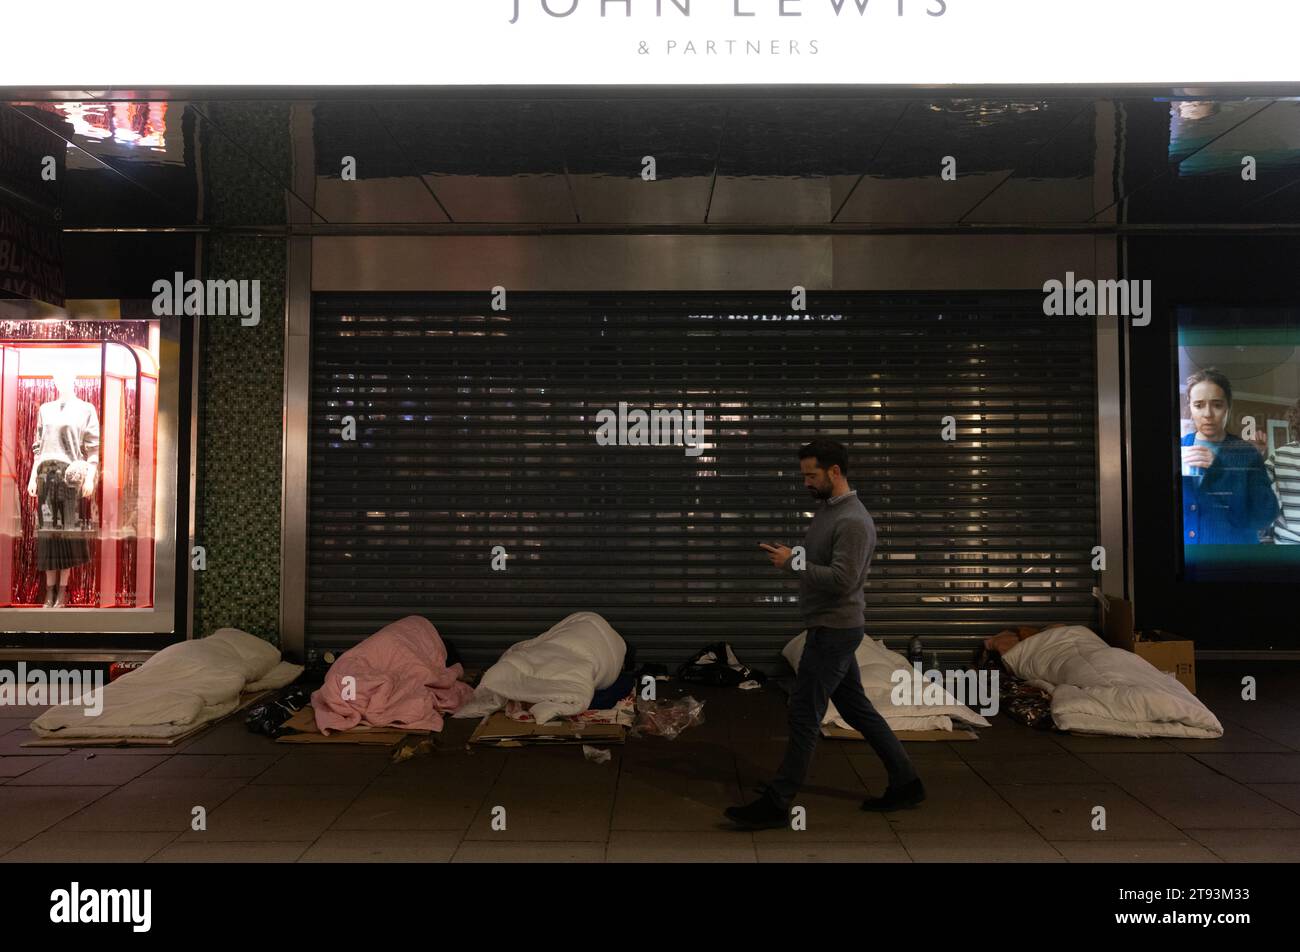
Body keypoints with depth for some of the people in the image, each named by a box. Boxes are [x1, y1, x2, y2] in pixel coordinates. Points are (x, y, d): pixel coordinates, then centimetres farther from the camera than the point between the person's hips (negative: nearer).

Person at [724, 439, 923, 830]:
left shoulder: (853, 522, -20)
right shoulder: (826, 509, 11)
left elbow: (841, 580, -27)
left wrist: (792, 563, -22)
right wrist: (789, 557, 6)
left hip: (834, 631, -10)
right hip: (827, 628, 10)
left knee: (804, 714, -4)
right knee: (856, 708, 16)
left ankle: (776, 803, 4)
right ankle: (906, 783, 27)